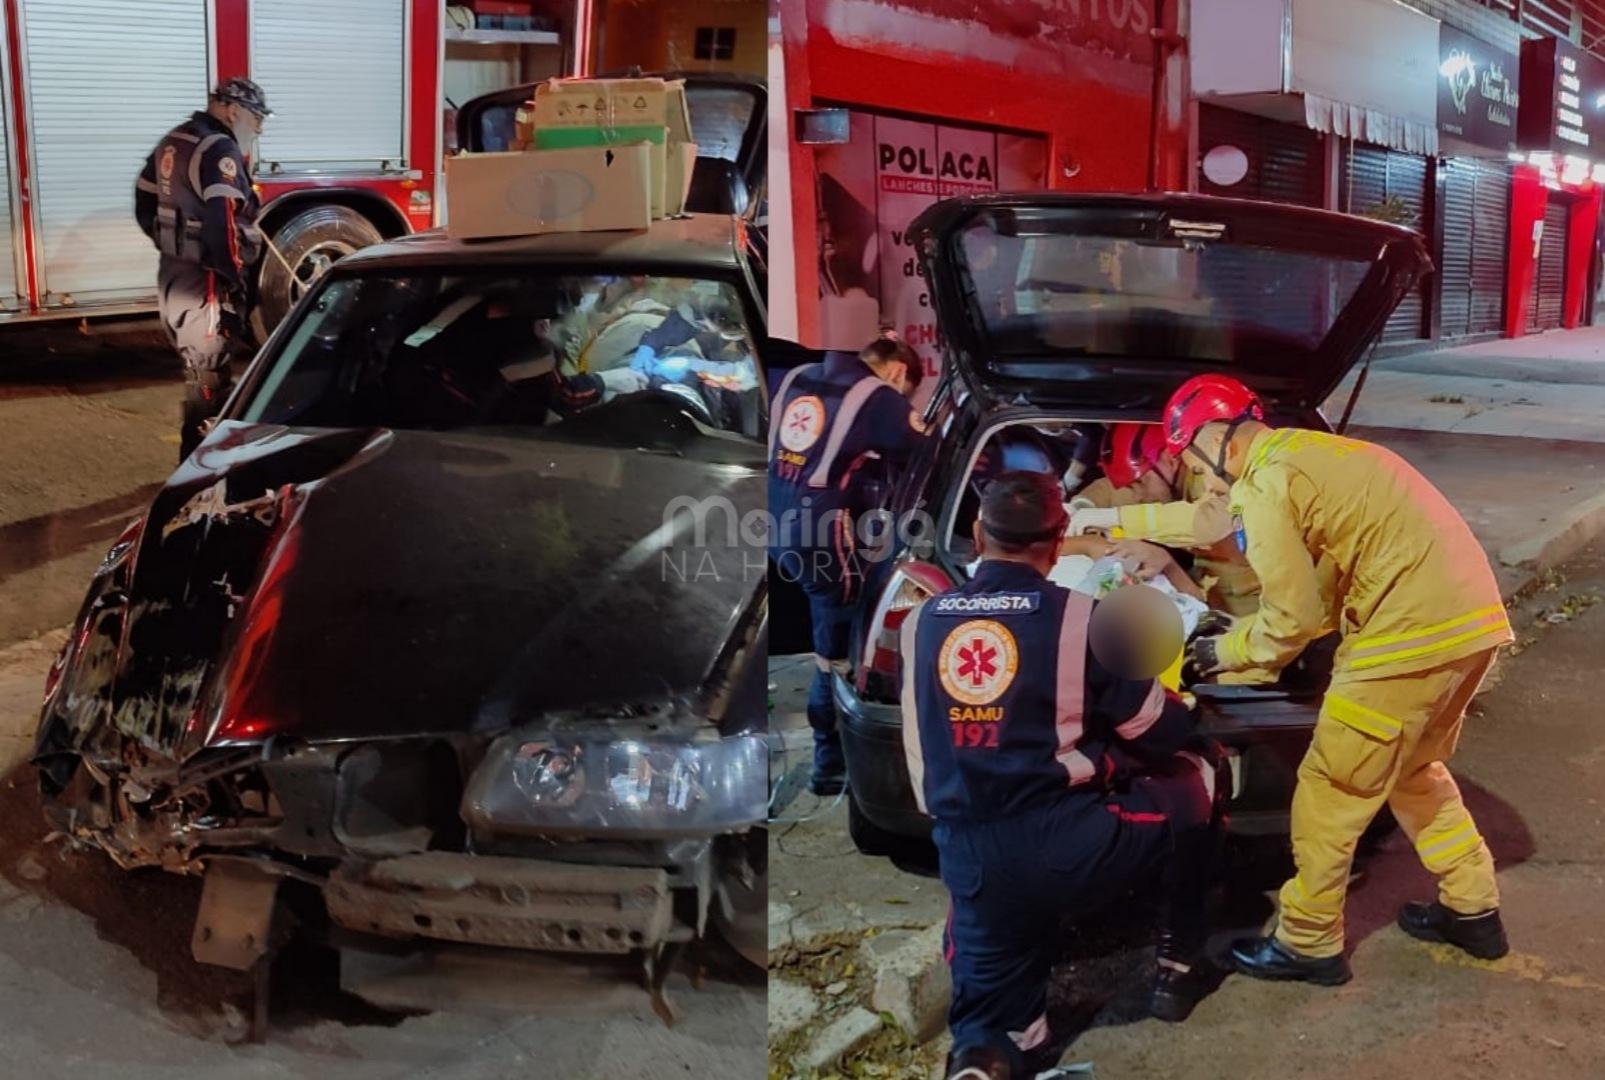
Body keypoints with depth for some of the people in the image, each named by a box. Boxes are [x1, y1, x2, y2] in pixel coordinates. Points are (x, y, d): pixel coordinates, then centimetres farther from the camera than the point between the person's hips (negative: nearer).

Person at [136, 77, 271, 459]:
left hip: (173, 274, 10)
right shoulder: (219, 150, -17)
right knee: (210, 375, -3)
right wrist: (236, 278, -18)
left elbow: (144, 205, 20)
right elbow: (221, 224, -26)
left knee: (198, 368, 20)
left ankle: (197, 449, 30)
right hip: (204, 282, -10)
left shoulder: (173, 142, 13)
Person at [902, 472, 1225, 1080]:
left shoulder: (922, 623, 7)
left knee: (990, 1027, 22)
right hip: (1067, 846, -3)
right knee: (1195, 782, 23)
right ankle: (1178, 966, 29)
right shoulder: (1076, 616, -5)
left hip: (969, 863, 4)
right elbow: (1165, 733, 4)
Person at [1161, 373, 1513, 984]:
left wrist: (1228, 651, 10)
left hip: (1414, 633, -10)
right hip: (1471, 617, 10)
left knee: (1330, 792, 5)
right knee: (1416, 771, 29)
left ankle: (1308, 945, 17)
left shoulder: (1265, 486, -11)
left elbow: (1294, 618, -10)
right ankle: (1473, 911, 38)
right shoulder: (1305, 453, 20)